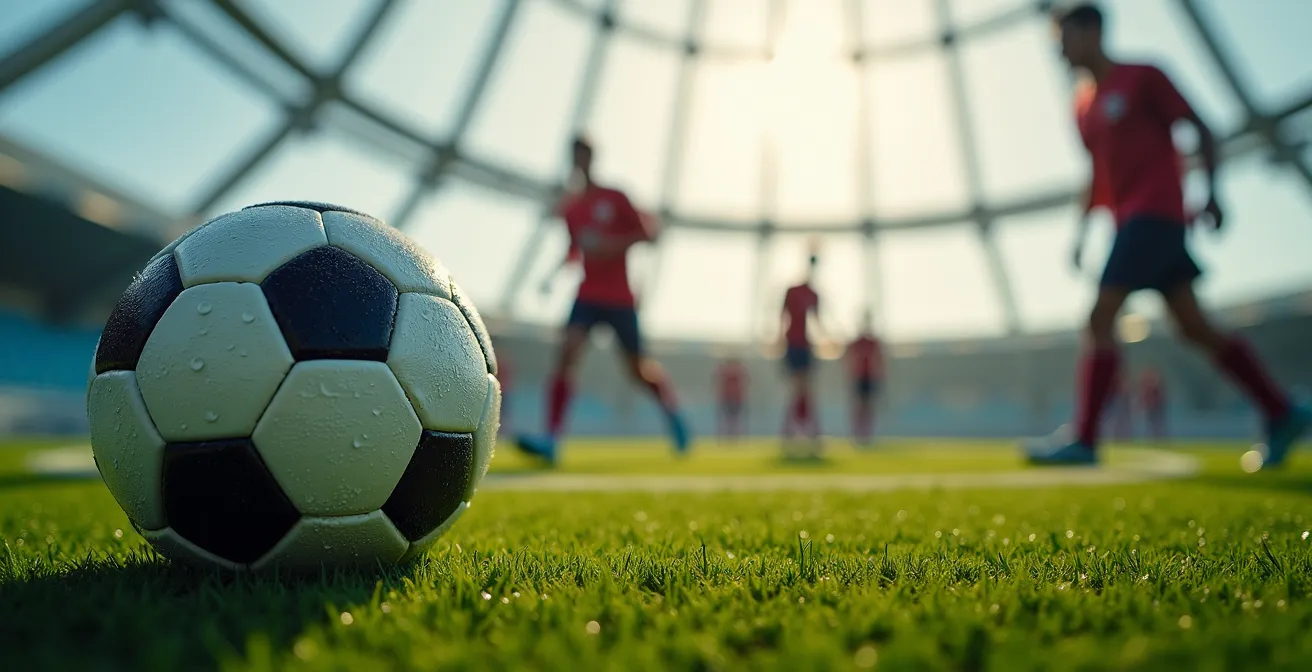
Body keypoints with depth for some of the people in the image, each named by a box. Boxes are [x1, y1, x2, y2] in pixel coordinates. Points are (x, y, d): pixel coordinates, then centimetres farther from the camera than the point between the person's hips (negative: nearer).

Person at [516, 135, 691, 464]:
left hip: (620, 298, -3)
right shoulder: (568, 207, 7)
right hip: (587, 297, 3)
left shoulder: (614, 199, -6)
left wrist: (608, 244, -21)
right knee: (566, 354, -19)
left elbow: (648, 233, -8)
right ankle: (551, 439, -23)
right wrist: (556, 273, 4)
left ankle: (672, 413, 37)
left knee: (639, 368, 7)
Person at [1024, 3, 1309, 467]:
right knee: (1195, 328, 7)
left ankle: (1083, 441, -18)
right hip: (1130, 220, 8)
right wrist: (1083, 230, 16)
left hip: (1155, 212, -8)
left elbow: (1200, 129, -2)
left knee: (1100, 318, -16)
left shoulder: (1142, 77, -1)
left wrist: (1211, 193, -11)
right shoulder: (1083, 106, 18)